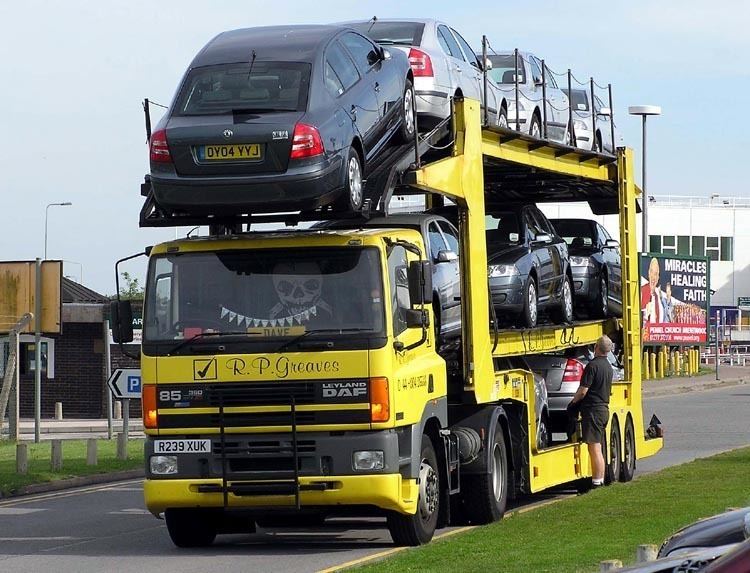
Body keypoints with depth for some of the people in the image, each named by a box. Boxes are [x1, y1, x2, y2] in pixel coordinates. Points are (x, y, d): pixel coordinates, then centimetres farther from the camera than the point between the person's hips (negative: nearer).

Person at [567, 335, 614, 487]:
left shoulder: (593, 365, -15)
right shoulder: (608, 367, 14)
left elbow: (583, 390, -17)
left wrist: (573, 402, 2)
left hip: (592, 410, -9)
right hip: (604, 408, 9)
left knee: (594, 448, -9)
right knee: (597, 449, 15)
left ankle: (596, 482, -11)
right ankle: (600, 479, 17)